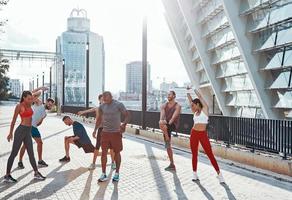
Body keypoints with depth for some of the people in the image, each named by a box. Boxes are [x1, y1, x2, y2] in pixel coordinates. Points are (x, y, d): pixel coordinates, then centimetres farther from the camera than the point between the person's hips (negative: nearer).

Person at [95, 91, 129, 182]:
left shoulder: (119, 105, -9)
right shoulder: (102, 106, 3)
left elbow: (127, 115, -4)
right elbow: (99, 118, 15)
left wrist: (124, 124, -20)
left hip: (116, 132, -3)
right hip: (105, 132, 3)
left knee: (117, 153, 7)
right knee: (103, 153, 0)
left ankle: (117, 173, 22)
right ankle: (103, 174, 10)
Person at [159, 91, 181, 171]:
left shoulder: (177, 106, -4)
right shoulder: (164, 105, 9)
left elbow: (174, 116, -18)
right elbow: (162, 114, -8)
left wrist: (169, 123, -33)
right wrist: (162, 120, -30)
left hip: (173, 125, -5)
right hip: (166, 126, 5)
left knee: (161, 124, -37)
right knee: (168, 147, 7)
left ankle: (167, 138, -15)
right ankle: (172, 165, 18)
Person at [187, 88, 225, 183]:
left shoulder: (205, 109, -2)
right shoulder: (195, 112, 11)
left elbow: (200, 96, -4)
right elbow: (190, 99, 10)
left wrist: (194, 88, 5)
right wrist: (188, 91, 7)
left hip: (203, 134, -5)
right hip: (194, 134, 5)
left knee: (210, 154, -2)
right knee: (194, 154, 8)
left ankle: (219, 174, 6)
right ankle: (194, 174, 18)